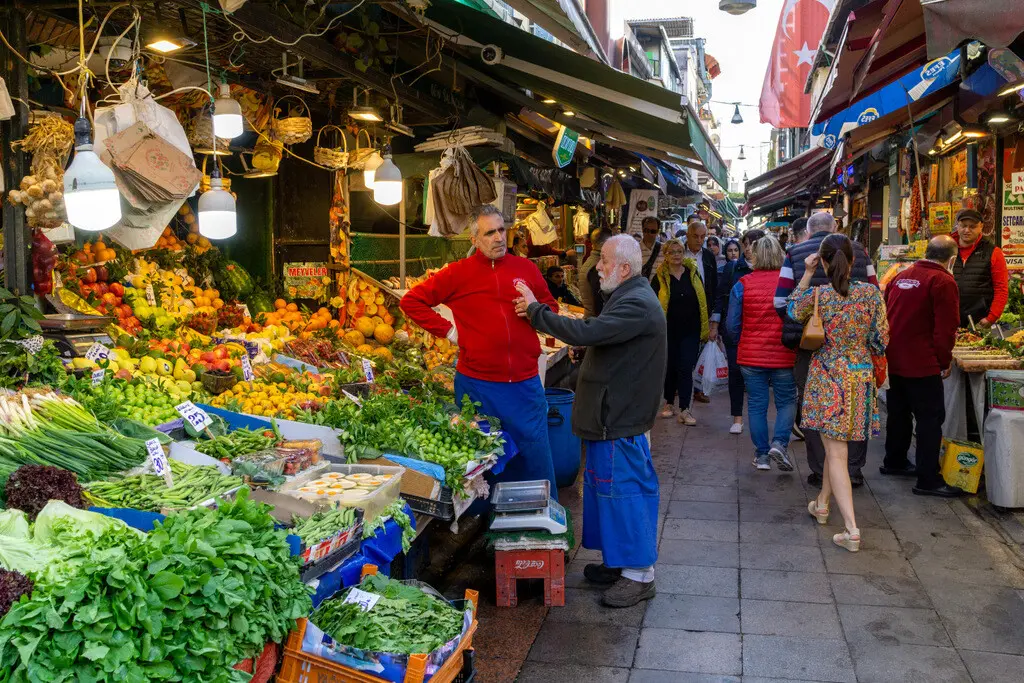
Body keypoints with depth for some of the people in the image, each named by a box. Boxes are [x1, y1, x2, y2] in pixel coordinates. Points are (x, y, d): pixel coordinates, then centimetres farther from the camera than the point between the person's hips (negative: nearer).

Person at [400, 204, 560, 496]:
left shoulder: (526, 268, 6)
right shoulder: (458, 273, -2)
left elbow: (552, 307, 19)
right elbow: (411, 301, 0)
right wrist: (446, 330, -6)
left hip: (525, 383, 2)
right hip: (477, 385, -2)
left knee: (537, 458, 11)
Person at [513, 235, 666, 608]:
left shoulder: (636, 305, -22)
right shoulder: (630, 297, 15)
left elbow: (585, 332, -31)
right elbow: (594, 332, 15)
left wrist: (535, 309, -21)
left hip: (620, 419, -11)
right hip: (615, 413, 11)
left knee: (624, 488, -3)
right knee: (613, 487, 17)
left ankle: (639, 574, 8)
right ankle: (620, 561, 30)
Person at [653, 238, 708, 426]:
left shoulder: (693, 273, 2)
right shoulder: (660, 277, -3)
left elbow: (702, 301, 8)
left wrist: (704, 328, 6)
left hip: (691, 331, 1)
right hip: (669, 331, 0)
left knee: (686, 369, -5)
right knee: (670, 367, 11)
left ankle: (684, 410, -4)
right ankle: (668, 403, 28)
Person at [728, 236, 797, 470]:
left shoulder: (742, 285, -6)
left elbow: (732, 325, -3)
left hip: (751, 355, 1)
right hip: (784, 356, -1)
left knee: (756, 405, 10)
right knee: (787, 402, 14)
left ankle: (762, 455, 14)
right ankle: (779, 443, -3)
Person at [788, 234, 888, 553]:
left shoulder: (817, 295, -12)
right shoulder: (872, 293, -7)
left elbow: (793, 310, 10)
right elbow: (881, 340, -2)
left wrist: (806, 274, 9)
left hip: (827, 376, -3)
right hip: (861, 376, 3)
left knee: (836, 451, -2)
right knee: (837, 444, 21)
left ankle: (851, 529, -9)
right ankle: (822, 503, 37)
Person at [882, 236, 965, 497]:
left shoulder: (901, 277, 11)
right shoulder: (943, 282, -13)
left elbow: (886, 317, 18)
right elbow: (946, 329, -16)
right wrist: (944, 362, -4)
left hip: (893, 360, 8)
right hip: (921, 365, -8)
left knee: (899, 412, 21)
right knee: (931, 418, -1)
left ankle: (894, 462, 34)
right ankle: (928, 480, 1)